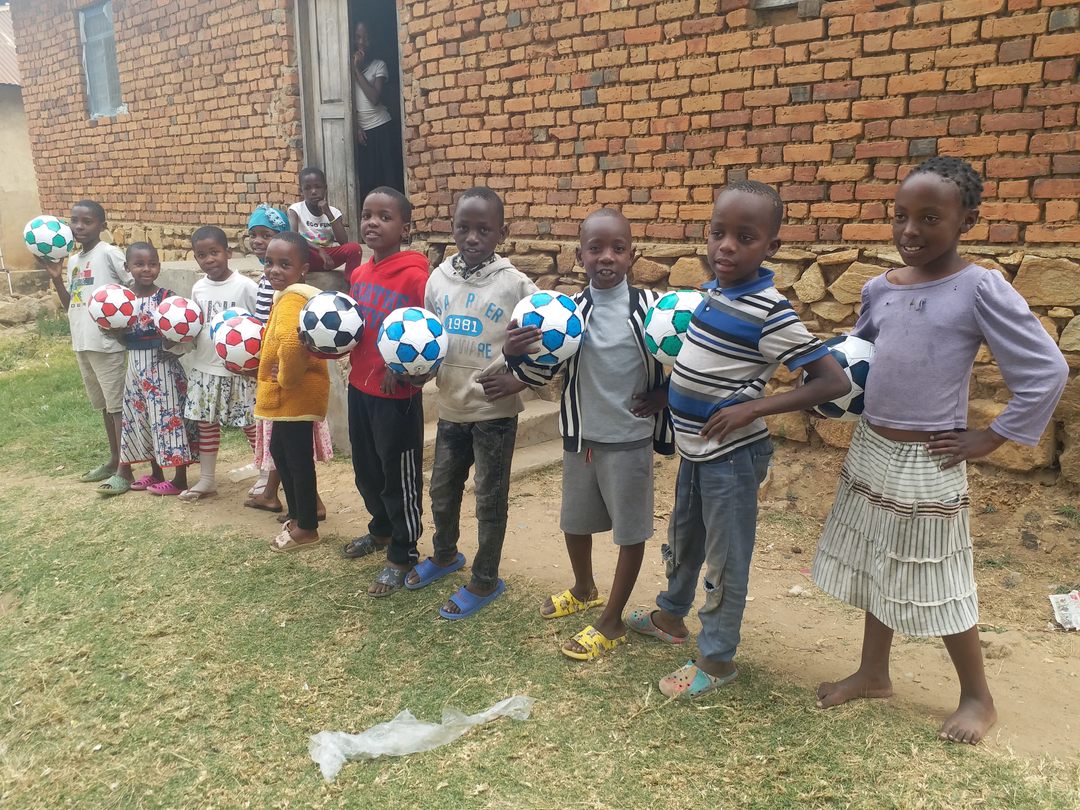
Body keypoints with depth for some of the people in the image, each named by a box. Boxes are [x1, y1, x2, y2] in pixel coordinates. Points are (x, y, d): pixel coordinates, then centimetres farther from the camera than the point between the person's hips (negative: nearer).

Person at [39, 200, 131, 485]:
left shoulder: (109, 253, -10)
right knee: (104, 405, 16)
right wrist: (55, 276, 5)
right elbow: (70, 305, 16)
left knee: (118, 405, -2)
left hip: (108, 343, -8)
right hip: (82, 343, 8)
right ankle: (114, 460, 27)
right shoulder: (73, 260, 14)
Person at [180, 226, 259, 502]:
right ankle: (207, 480, 23)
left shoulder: (245, 286, -11)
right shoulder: (198, 288, 7)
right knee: (206, 422, 12)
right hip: (204, 368, 6)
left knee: (251, 423, 1)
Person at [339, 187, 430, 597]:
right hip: (359, 387, 8)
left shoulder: (415, 276, -18)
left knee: (400, 476, 6)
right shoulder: (358, 275, 6)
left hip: (397, 394, -8)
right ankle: (381, 529, 45)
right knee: (366, 470, 23)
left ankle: (402, 555, 22)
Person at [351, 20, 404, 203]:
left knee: (388, 179, -4)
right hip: (360, 131, 2)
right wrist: (356, 126, -4)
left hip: (382, 128, -2)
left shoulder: (379, 65, 4)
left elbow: (374, 98, -11)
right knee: (366, 181, -1)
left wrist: (358, 70, -8)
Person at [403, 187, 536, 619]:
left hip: (495, 412, -5)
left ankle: (485, 580, 28)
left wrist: (519, 379, -22)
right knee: (442, 491, 21)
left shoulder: (515, 284, -12)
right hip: (450, 408, 5)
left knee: (490, 500, 9)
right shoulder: (439, 279, 2)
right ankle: (445, 554, 47)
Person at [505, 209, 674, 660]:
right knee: (575, 522, 20)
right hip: (580, 437, 4)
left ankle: (612, 623, 25)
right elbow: (541, 374, -2)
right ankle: (584, 590, 48)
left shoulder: (650, 307, -12)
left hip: (630, 440, -3)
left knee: (631, 531, 7)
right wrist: (517, 354, -22)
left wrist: (661, 395, -11)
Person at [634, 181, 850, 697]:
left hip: (731, 455, -8)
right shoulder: (715, 291, 0)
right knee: (682, 539, 25)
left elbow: (834, 381, -24)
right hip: (695, 447, 8)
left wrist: (753, 408, -25)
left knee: (725, 558, 8)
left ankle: (717, 658, 26)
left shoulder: (770, 312, -23)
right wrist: (672, 395, 9)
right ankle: (671, 615, 48)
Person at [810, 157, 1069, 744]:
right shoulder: (879, 289, 1)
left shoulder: (980, 289, -16)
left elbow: (1047, 372, -15)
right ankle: (873, 673, 37)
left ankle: (977, 697, 30)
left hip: (927, 463, -6)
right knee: (878, 569, 18)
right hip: (869, 451, 6)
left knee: (937, 584, 7)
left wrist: (989, 440, -12)